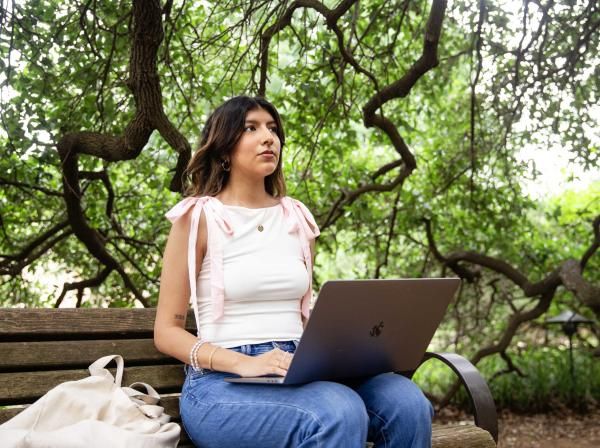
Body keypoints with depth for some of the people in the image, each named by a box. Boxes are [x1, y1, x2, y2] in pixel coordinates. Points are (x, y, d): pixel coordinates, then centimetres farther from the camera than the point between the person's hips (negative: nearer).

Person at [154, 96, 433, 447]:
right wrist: (244, 364, -18)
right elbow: (167, 331, -2)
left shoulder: (298, 219, 14)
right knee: (339, 412, -34)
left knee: (406, 401, -23)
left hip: (296, 374, 5)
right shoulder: (198, 217, -1)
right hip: (222, 382, -5)